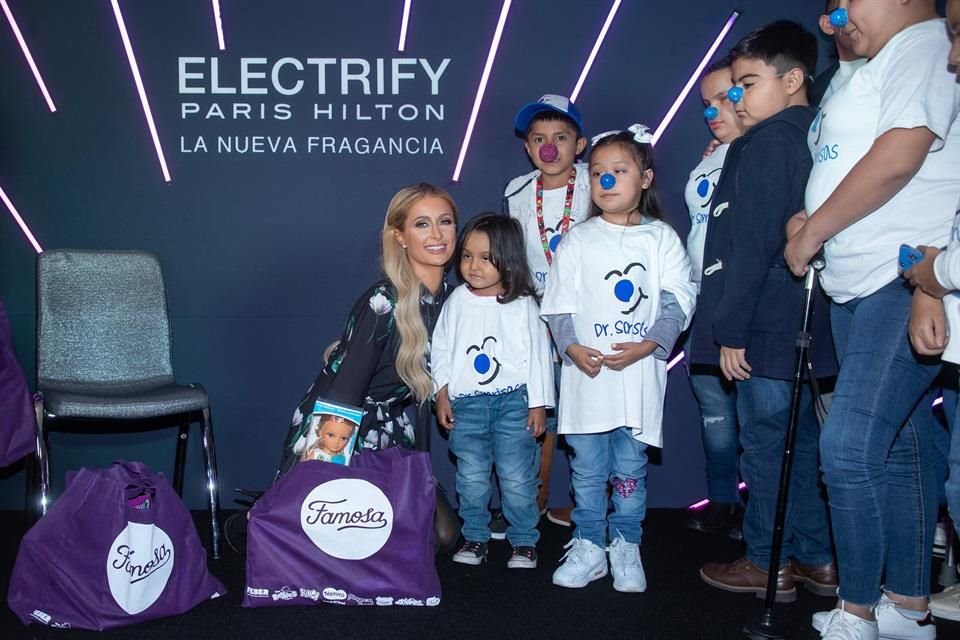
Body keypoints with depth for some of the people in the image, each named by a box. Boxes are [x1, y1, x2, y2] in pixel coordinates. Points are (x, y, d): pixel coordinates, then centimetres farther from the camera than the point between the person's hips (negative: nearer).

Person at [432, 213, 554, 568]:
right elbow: (441, 349, 9)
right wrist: (442, 395, 5)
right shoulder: (456, 302, 3)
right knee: (471, 478, 10)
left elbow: (538, 355, -2)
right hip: (466, 402, 3)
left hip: (513, 401, -2)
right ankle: (475, 537, 24)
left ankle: (524, 542, 17)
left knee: (516, 478, 2)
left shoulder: (523, 305, -5)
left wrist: (538, 404, -3)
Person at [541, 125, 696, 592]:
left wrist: (648, 345, -15)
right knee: (587, 468, 6)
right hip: (585, 371, 1)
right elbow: (557, 304, 3)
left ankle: (626, 547, 21)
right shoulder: (576, 241, 6)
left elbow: (677, 301, -1)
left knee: (630, 467, 6)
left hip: (640, 371, -1)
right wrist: (572, 347, -13)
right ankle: (588, 546, 19)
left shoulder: (661, 238, 5)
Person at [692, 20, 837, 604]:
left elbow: (751, 246, -19)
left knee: (764, 441, 2)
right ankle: (817, 559, 25)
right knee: (800, 440, 15)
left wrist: (730, 329, -15)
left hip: (767, 325, -9)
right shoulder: (813, 136, 13)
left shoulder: (767, 143, -14)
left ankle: (769, 563, 14)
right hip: (802, 324, 9)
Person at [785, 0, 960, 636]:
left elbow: (899, 155, -19)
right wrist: (810, 222, 4)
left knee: (850, 446, -13)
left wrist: (812, 231, -10)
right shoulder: (877, 68, 24)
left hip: (908, 282, -10)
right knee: (896, 447, 11)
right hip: (860, 287, 10)